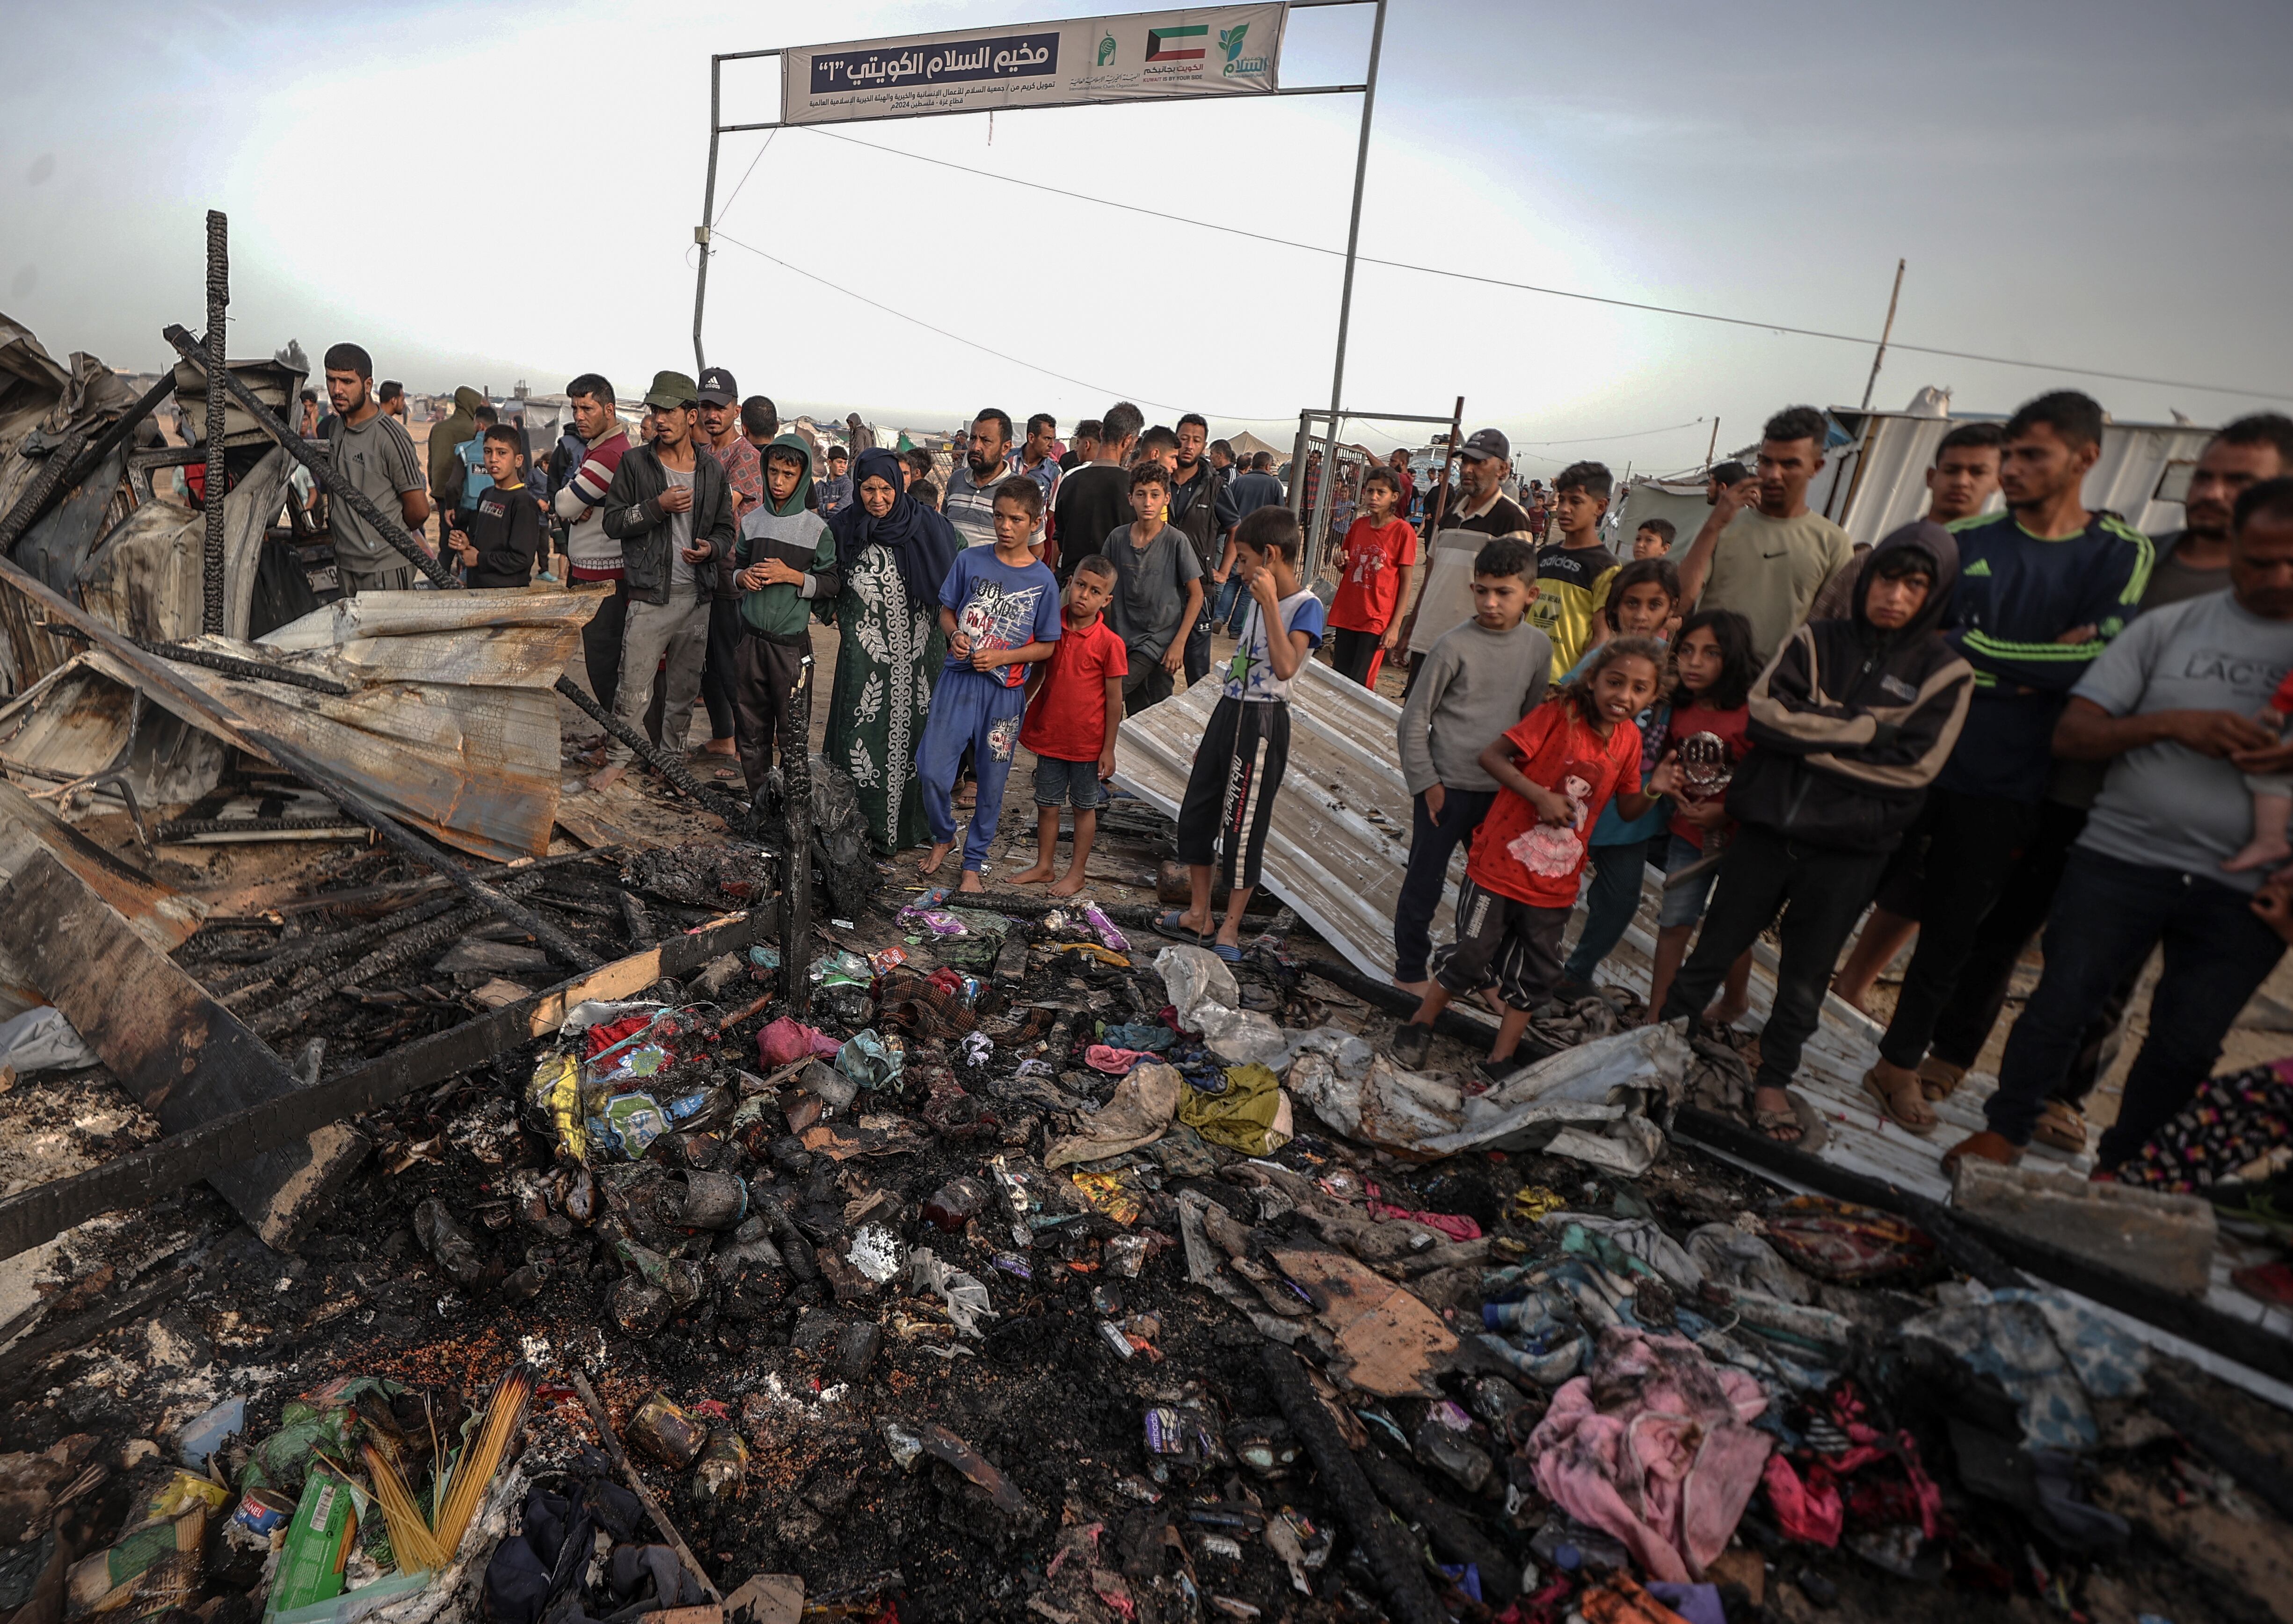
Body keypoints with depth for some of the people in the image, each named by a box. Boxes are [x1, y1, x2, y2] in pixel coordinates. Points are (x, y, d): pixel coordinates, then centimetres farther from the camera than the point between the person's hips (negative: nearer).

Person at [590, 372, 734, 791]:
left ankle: (673, 760, 25)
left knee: (685, 687, 11)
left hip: (696, 596, 3)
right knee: (634, 687, -4)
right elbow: (613, 522, -1)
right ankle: (617, 759, 11)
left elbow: (726, 529, 14)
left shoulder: (712, 471, 9)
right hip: (650, 595, -3)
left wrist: (711, 548, -8)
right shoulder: (635, 463, 1)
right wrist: (658, 505, -15)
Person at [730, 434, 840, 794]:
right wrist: (744, 576, -3)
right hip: (751, 639, 4)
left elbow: (832, 583, -2)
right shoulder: (752, 521, 8)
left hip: (791, 642, -4)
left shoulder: (816, 529, -2)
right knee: (750, 728, 10)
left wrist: (792, 576, -14)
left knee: (792, 729, -2)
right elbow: (736, 568, 19)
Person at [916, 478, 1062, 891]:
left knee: (992, 783, 7)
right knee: (932, 771, -3)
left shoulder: (1043, 580, -3)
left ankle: (974, 863, 26)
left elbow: (1047, 646, 1)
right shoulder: (970, 560, 1)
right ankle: (943, 837, 27)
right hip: (958, 681, 1)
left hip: (1005, 691, -1)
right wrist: (955, 634, -11)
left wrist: (1002, 657, -13)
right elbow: (947, 610, 11)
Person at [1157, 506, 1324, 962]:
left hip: (1262, 723, -8)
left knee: (1243, 826, 0)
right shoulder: (1260, 597, 11)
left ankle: (1229, 929, 17)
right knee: (1196, 813, 12)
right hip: (1229, 713, 9)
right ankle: (1198, 916, 27)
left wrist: (1269, 602, -27)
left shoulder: (1306, 607, -14)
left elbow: (1284, 667, -31)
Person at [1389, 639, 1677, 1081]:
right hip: (1500, 865, -5)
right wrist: (1540, 795, -28)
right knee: (1472, 956, 3)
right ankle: (1417, 1028, 26)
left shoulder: (1629, 739, 1)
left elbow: (1627, 809, 9)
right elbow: (1491, 756, -19)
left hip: (1556, 882, 6)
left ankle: (1498, 1064, 30)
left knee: (1536, 975, 14)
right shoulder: (1560, 713, -15)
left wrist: (1653, 792, -11)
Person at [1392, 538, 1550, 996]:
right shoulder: (1455, 644, -13)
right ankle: (1409, 972, 23)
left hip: (1502, 788, 5)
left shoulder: (1538, 646, 1)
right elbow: (1415, 716, -9)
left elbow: (1534, 717, 14)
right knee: (1425, 882, 6)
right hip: (1447, 785, -5)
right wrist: (1425, 781, -10)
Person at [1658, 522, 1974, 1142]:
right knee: (1714, 951, 10)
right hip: (1769, 828, 1)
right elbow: (1764, 711, -10)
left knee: (1805, 980, 12)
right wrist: (1864, 727, -13)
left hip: (1849, 850, 0)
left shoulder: (1946, 673, 1)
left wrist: (1811, 735, -11)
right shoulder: (1816, 641, 4)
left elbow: (1912, 765, -11)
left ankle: (1772, 1081, 30)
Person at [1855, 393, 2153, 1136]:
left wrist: (1966, 646, -12)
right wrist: (2036, 666, -12)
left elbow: (2095, 660, -13)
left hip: (2001, 788, 0)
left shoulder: (2120, 553, 1)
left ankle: (1899, 1065, 27)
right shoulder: (1962, 540, 2)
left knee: (1951, 935, 11)